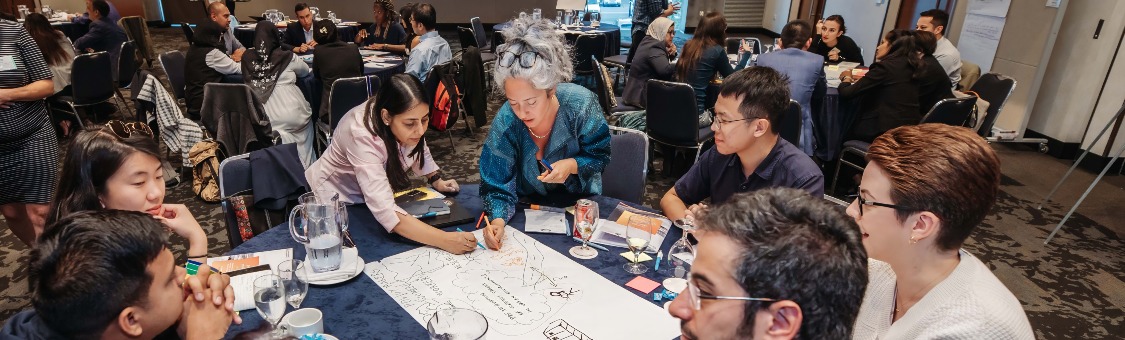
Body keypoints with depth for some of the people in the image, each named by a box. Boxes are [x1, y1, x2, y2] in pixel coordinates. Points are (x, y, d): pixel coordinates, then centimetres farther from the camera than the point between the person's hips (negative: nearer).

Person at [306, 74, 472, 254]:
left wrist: (436, 180, -13)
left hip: (381, 190, 6)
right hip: (339, 201, -5)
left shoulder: (407, 118, -22)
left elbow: (419, 147, 2)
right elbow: (385, 212, -48)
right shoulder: (362, 136, -39)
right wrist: (444, 240, -55)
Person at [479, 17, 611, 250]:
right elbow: (498, 185, -20)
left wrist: (573, 165, -33)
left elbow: (600, 156, -12)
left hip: (580, 201, -3)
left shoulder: (581, 104, -26)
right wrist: (498, 219, -41)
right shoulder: (505, 122, -24)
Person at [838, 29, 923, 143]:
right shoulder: (914, 67, 9)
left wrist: (847, 78, 8)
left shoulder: (885, 66, -12)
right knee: (854, 120, 27)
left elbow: (846, 93, -13)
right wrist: (863, 79, 15)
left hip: (885, 131, -7)